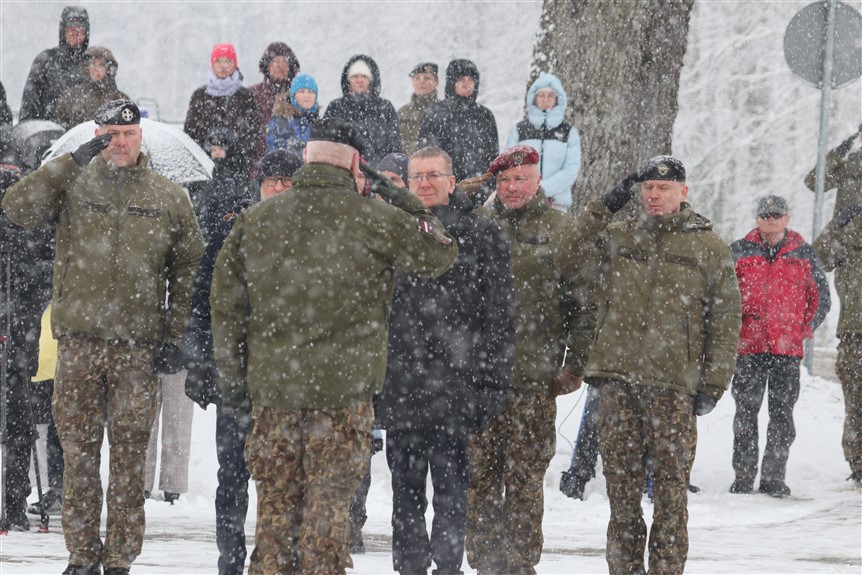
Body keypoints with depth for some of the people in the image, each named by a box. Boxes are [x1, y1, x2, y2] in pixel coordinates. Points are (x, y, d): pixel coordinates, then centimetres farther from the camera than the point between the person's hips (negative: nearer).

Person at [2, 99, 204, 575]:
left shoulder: (168, 198, 9)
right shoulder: (73, 186, 6)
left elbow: (187, 269, 11)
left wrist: (174, 335, 3)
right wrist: (74, 161, -13)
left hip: (138, 345, 0)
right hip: (79, 340, 0)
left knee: (130, 457, 0)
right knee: (78, 452, 2)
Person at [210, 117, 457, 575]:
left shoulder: (255, 221, 5)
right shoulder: (375, 220, -6)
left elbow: (227, 306, 7)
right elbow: (440, 253, 6)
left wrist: (232, 381, 13)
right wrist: (403, 202, 12)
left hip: (271, 385, 3)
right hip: (345, 386, -3)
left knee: (275, 498, 10)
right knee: (328, 500, 2)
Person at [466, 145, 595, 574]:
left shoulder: (561, 230, 5)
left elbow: (582, 302, 4)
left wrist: (575, 363, -2)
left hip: (535, 377, -2)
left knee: (525, 477, -2)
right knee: (479, 474, 1)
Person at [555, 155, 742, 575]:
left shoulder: (709, 248, 8)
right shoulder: (617, 237, 13)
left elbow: (725, 323, 7)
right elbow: (570, 263, 0)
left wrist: (713, 384, -1)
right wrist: (603, 208, -1)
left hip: (674, 384, -2)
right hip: (618, 379, 2)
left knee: (671, 486, -4)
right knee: (622, 484, 4)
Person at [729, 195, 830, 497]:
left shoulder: (803, 254, 7)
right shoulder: (739, 252, 5)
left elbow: (821, 297, 15)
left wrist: (804, 330, 8)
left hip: (788, 348, 0)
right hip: (749, 347, 0)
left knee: (782, 415, 1)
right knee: (746, 412, 1)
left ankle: (774, 478, 6)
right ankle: (743, 476, 7)